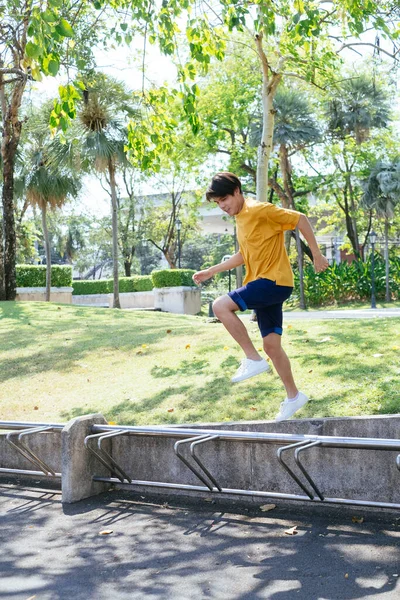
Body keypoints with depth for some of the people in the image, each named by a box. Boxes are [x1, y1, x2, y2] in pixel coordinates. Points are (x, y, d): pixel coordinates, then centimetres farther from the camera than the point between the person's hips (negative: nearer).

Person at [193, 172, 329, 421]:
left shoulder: (260, 210, -12)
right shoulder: (240, 219, 16)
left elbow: (300, 219, -12)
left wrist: (317, 255, -11)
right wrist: (211, 271, 24)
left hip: (275, 281, -9)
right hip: (264, 284, 9)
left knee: (221, 306, -20)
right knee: (271, 345, 9)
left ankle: (253, 359, -12)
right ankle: (294, 396, 21)